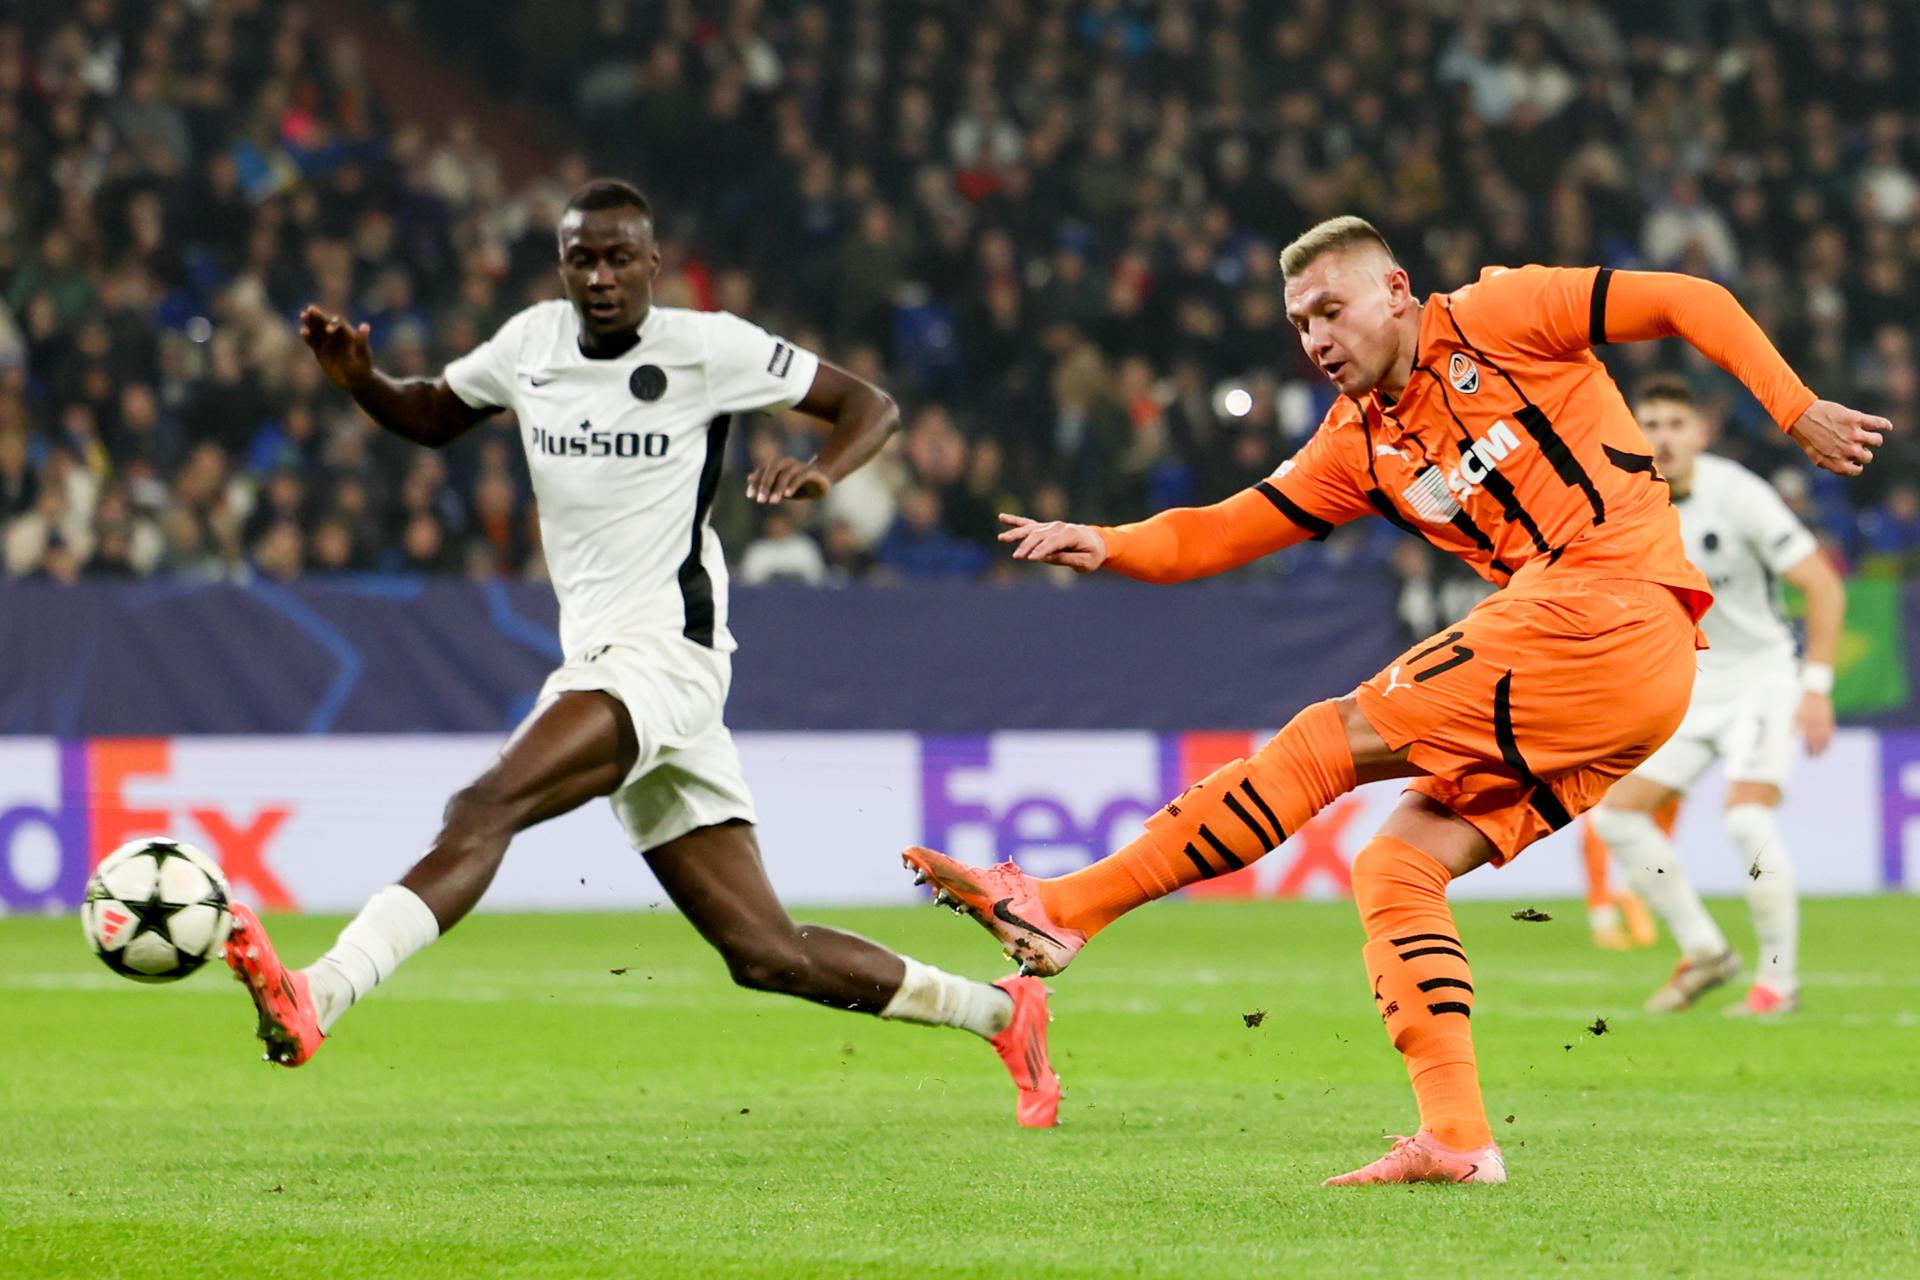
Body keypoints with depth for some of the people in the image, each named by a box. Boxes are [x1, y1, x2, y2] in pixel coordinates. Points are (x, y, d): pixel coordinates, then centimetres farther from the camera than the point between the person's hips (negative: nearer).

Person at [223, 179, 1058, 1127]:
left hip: (664, 654, -7)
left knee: (481, 811, -29)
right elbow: (432, 419, 28)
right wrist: (357, 379, 7)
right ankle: (999, 1013, 21)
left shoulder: (706, 347, -3)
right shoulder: (532, 344, 13)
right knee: (765, 955, 7)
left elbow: (869, 405, 3)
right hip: (595, 665, 7)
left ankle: (316, 997, -42)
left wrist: (821, 472, -18)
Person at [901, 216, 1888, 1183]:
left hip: (1614, 603, -8)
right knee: (1394, 868, 1)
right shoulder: (1359, 447, 20)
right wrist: (1107, 547, -3)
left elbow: (1691, 302, 3)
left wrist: (1796, 411, -2)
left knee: (1338, 737, -10)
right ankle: (1455, 1139, -5)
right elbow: (1223, 531, 14)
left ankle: (1067, 907, -10)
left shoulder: (1492, 319, 2)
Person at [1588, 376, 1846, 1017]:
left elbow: (1823, 586, -15)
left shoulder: (1737, 494, -18)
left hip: (1759, 676, -6)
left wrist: (1817, 686, -20)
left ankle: (1779, 977, -11)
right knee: (1617, 813, -2)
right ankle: (1703, 952, 10)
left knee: (1747, 816, -24)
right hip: (1687, 687, 6)